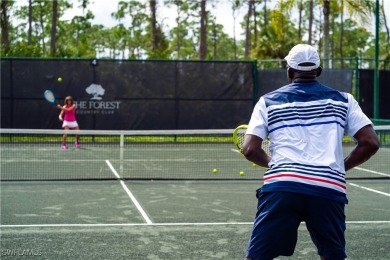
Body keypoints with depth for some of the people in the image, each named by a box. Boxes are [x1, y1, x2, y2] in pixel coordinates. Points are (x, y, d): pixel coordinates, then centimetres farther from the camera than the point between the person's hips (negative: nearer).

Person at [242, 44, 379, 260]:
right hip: (329, 189, 1)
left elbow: (250, 149, 5)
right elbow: (370, 143, 7)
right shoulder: (342, 100, 16)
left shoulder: (269, 101, 14)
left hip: (281, 187, -1)